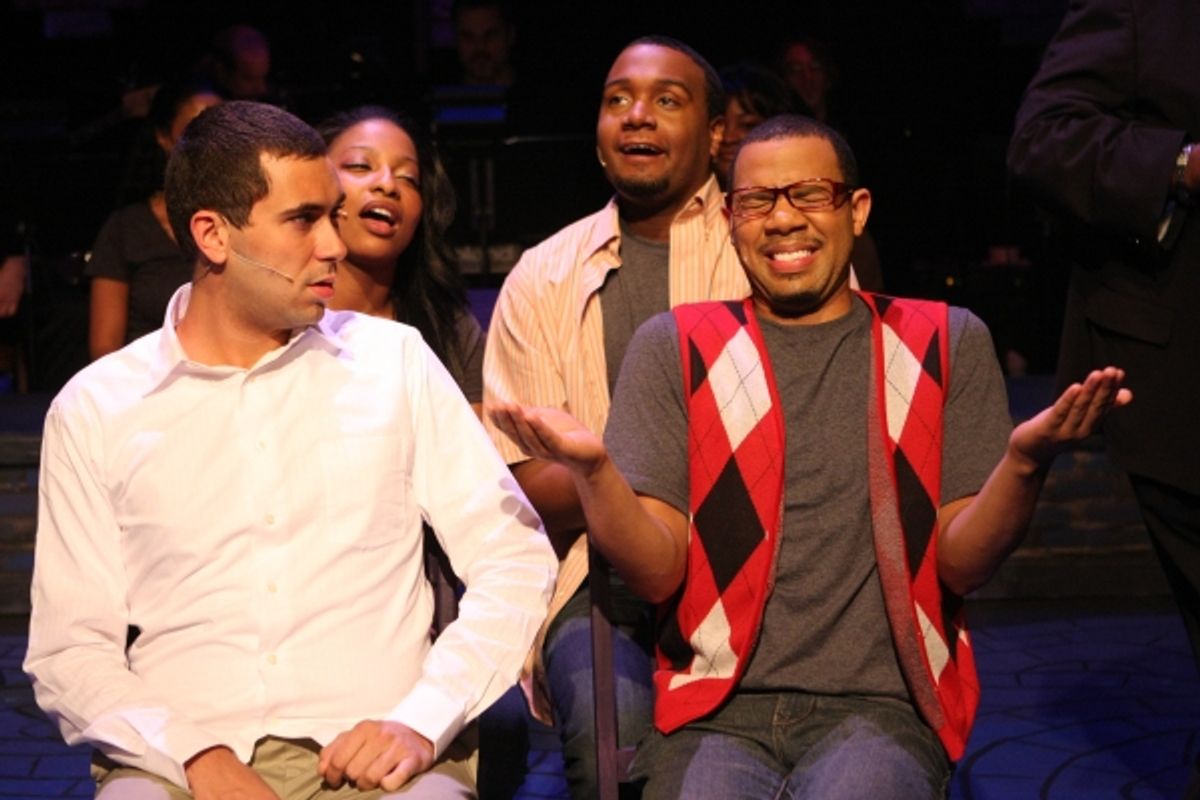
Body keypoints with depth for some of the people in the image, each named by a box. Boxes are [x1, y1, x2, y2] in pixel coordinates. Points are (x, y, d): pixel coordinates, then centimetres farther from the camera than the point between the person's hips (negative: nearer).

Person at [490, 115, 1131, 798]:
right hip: (715, 714, 0)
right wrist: (591, 468, -19)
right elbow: (660, 574, 1)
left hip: (879, 708, 0)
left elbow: (960, 564, 3)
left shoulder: (946, 344, 10)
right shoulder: (675, 348, 9)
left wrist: (1026, 461, -17)